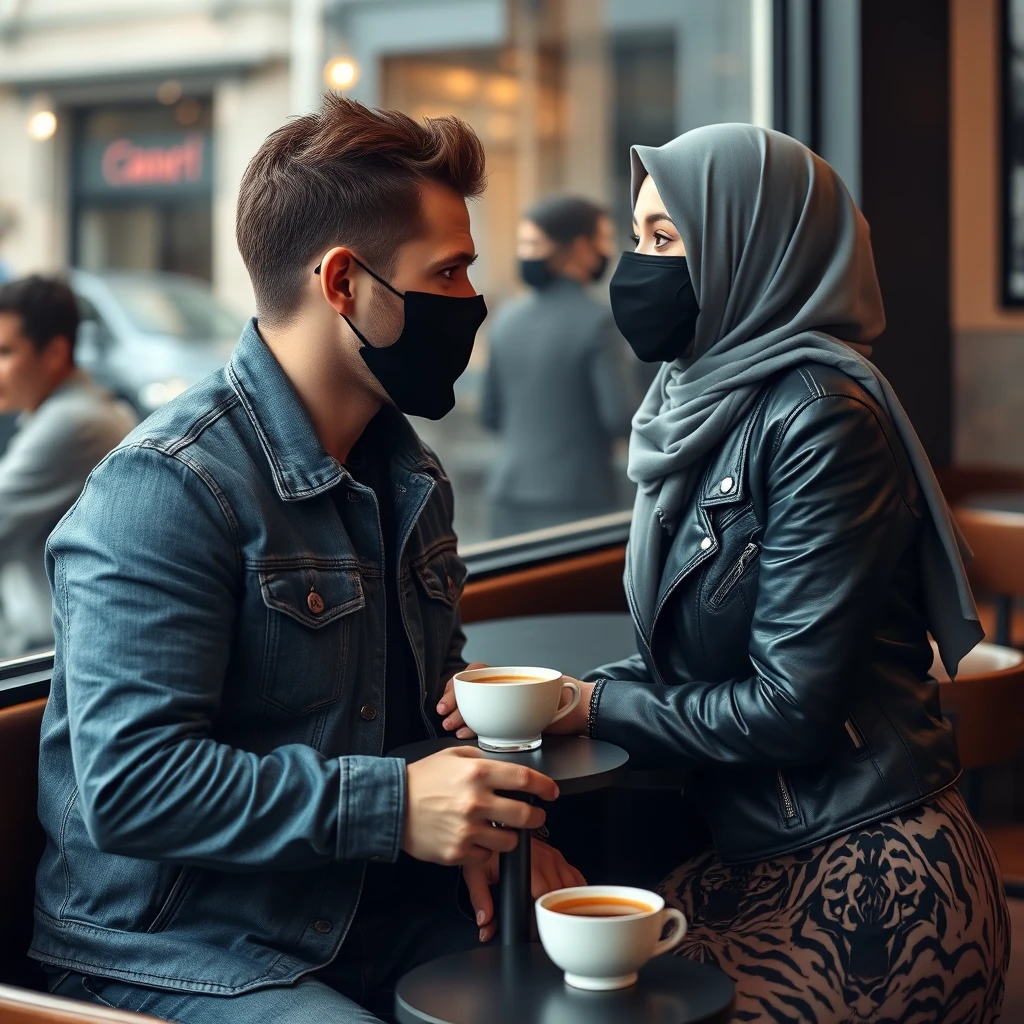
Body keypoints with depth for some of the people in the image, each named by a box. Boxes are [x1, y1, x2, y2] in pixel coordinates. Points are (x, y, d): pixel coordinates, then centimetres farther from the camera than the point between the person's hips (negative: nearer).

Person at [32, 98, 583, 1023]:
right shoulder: (165, 491, -18)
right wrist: (390, 807, -27)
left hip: (379, 913, 8)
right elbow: (127, 782, -24)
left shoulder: (409, 474, 12)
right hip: (171, 947, -7)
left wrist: (487, 825, 1)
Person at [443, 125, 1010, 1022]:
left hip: (864, 877, -7)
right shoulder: (702, 398, 9)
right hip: (756, 856, 7)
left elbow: (791, 707, -18)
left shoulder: (820, 412, -17)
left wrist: (596, 707, -8)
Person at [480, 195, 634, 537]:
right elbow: (620, 417, -14)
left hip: (511, 498, 6)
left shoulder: (508, 317, 7)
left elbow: (490, 415, 13)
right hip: (575, 501, -6)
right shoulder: (596, 321, -11)